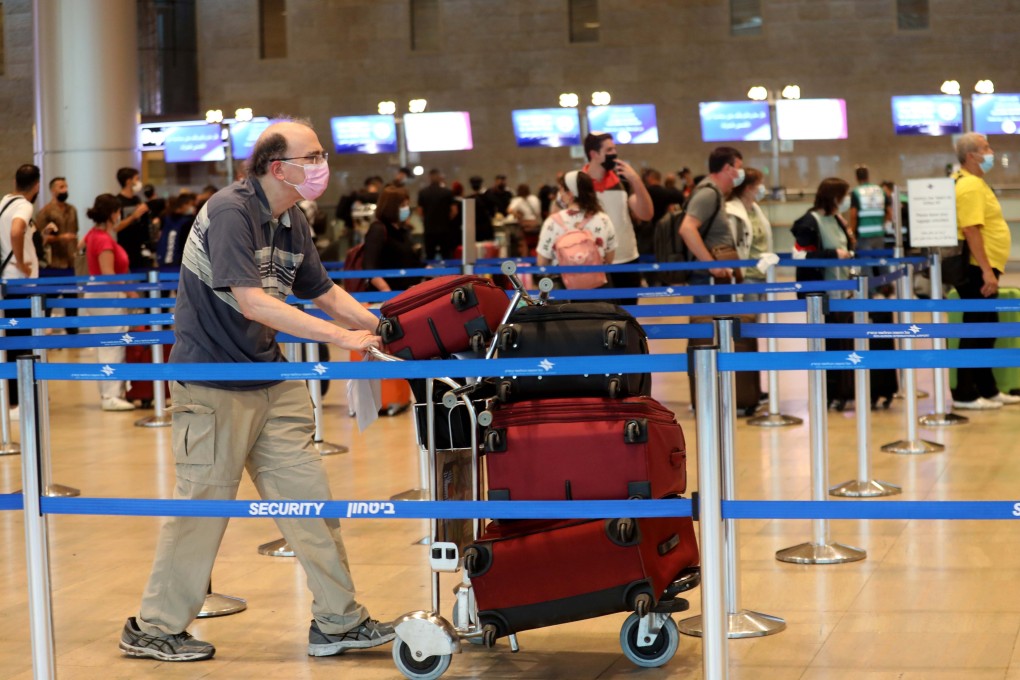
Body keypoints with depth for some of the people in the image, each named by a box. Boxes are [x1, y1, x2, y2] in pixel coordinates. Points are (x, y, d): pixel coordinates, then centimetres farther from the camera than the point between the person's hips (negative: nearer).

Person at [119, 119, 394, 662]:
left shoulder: (292, 223, 9)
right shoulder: (230, 212, -18)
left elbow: (324, 293, 17)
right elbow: (253, 302, -27)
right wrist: (340, 337, -27)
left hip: (270, 379, 8)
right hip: (213, 381, -8)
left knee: (308, 498, 6)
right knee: (202, 504, 0)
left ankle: (338, 621, 13)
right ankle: (153, 629, 14)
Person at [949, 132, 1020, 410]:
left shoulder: (974, 183, 16)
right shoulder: (970, 187, -17)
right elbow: (971, 231, -24)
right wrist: (986, 271, -27)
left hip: (983, 269, 10)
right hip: (978, 270, -10)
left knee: (986, 332, 14)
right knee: (976, 332, -6)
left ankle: (988, 390, 21)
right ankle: (965, 395, -3)